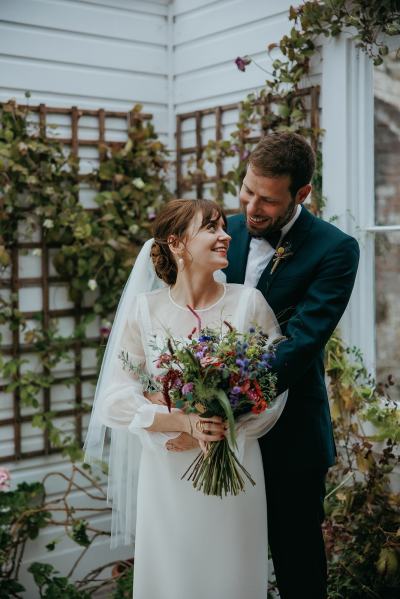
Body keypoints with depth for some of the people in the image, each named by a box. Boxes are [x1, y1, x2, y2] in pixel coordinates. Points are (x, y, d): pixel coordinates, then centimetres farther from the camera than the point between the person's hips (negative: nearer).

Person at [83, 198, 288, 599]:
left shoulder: (249, 302, -4)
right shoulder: (143, 308, -6)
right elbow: (114, 400, -9)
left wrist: (224, 430, -15)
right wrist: (184, 421, -20)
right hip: (167, 472, 0)